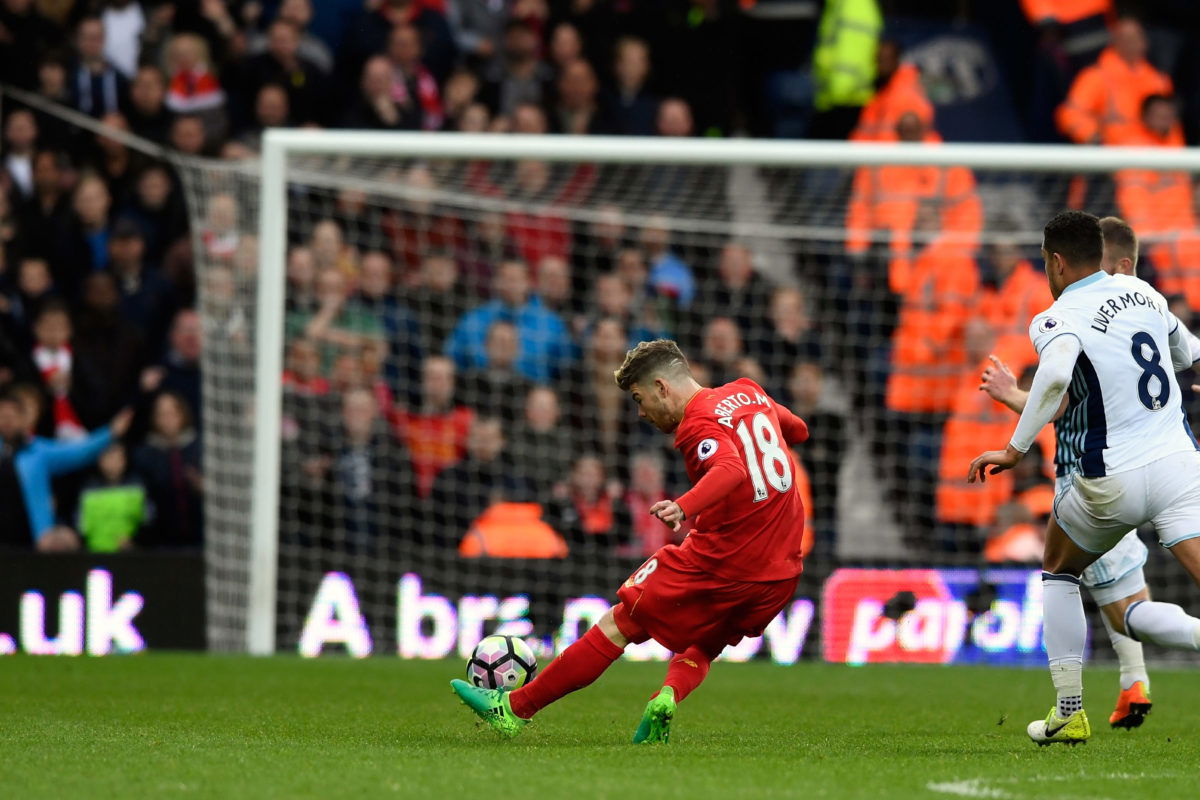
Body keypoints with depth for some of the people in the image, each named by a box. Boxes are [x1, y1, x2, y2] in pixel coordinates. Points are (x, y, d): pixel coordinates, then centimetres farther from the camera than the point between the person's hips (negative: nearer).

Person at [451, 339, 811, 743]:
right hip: (780, 572, 7)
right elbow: (797, 429, 30)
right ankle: (670, 695, -10)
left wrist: (685, 507, -46)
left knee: (619, 624, 4)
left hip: (721, 562, -7)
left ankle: (514, 708, 9)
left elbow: (732, 470, -32)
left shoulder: (699, 425, -12)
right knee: (700, 646, 24)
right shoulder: (748, 392, 12)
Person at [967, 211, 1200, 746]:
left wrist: (1016, 449, -25)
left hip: (1112, 481, -4)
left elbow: (1056, 374, -33)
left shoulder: (1061, 319, -9)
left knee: (1058, 571, 24)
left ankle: (1069, 712, 22)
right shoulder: (1141, 292, 11)